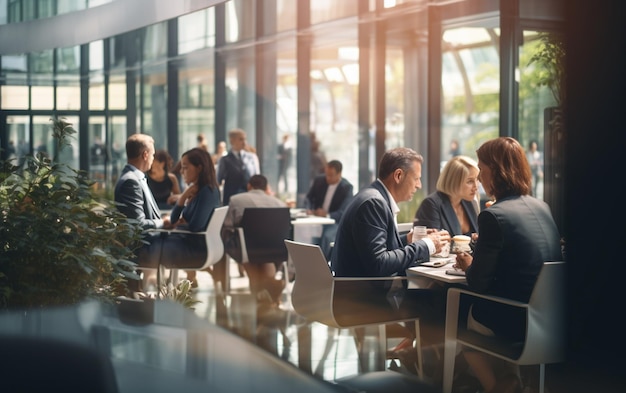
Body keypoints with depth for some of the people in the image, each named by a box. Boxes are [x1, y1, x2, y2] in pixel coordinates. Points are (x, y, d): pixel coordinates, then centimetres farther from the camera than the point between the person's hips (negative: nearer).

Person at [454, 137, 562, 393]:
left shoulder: (493, 215, -17)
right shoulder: (543, 207, 6)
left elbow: (477, 283, -14)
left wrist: (469, 266, 6)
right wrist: (480, 255, 19)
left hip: (517, 322, -7)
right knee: (472, 311, 28)